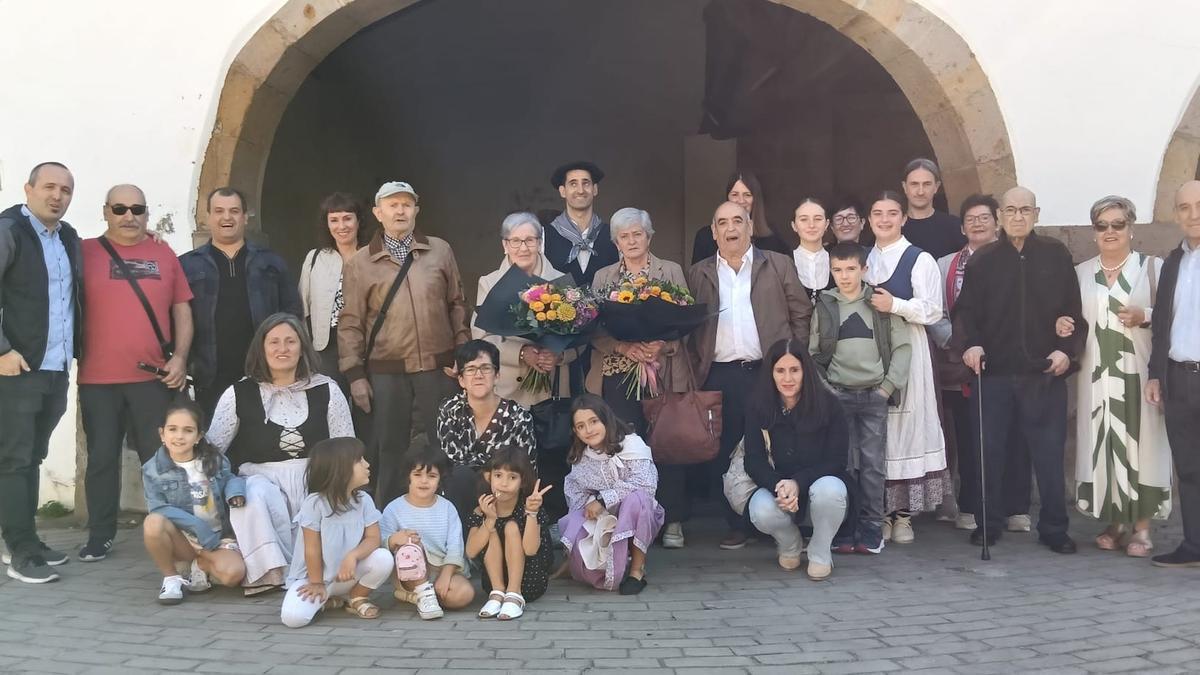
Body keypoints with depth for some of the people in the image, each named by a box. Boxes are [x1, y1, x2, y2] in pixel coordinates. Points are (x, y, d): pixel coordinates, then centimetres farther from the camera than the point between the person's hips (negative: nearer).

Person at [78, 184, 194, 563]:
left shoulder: (164, 254, 10)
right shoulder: (85, 252, 5)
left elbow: (182, 311, 11)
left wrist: (180, 358, 0)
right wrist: (76, 356, -5)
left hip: (155, 377, 1)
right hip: (97, 379, -1)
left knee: (160, 457, 4)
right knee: (102, 458, 6)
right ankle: (100, 536, 15)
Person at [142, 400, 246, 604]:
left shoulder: (214, 460, 0)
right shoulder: (153, 470, -5)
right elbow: (159, 509, -14)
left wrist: (235, 490, -13)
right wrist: (197, 527, -24)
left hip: (218, 538, 0)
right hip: (182, 540, 0)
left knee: (233, 573, -31)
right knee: (153, 523, -33)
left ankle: (200, 566, 5)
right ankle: (171, 577, -8)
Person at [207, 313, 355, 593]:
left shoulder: (326, 390, 5)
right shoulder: (239, 394, 4)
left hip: (315, 484, 0)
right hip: (261, 479, 0)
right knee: (254, 494, -35)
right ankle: (276, 571, -25)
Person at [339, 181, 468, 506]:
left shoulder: (440, 251, 6)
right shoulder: (359, 264, 2)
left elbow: (457, 303, 9)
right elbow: (350, 323, 2)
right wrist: (355, 375, -2)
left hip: (439, 367, 1)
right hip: (386, 372, -1)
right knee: (391, 449, 9)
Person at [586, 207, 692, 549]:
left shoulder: (672, 271, 9)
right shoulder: (603, 277, 13)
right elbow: (593, 329, 3)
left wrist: (662, 344, -17)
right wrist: (624, 347, -14)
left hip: (663, 373, -1)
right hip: (618, 374, 1)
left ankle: (673, 520, 9)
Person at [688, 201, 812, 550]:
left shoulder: (779, 265, 8)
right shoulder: (698, 274, 12)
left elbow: (801, 314, 8)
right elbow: (689, 327, 9)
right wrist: (696, 371, 0)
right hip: (720, 377, 2)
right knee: (724, 455, 3)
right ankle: (737, 526, 15)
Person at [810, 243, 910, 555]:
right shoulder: (824, 307, 5)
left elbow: (902, 346, 3)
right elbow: (813, 353, 6)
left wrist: (889, 385, -4)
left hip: (874, 396, 0)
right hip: (837, 396, 0)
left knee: (873, 464, 0)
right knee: (842, 463, 0)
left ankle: (871, 529, 8)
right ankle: (844, 529, 7)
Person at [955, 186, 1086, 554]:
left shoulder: (1056, 255, 7)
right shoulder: (982, 260, 8)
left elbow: (1073, 308, 6)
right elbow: (965, 310, 3)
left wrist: (1068, 348, -6)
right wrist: (970, 343, -14)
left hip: (1046, 372, -1)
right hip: (993, 372, 1)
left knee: (1050, 451, 2)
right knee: (989, 450, 5)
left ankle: (1053, 527, 14)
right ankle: (989, 523, 18)